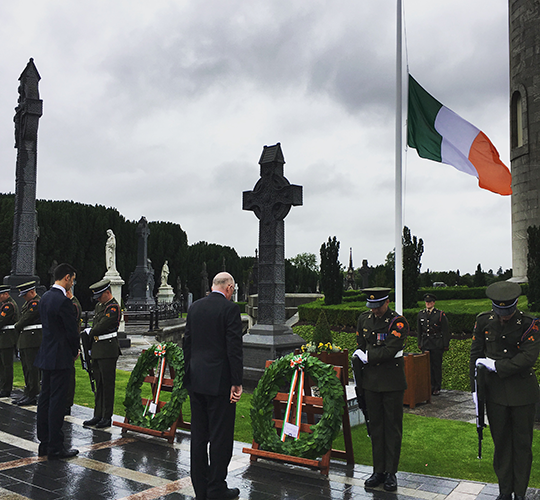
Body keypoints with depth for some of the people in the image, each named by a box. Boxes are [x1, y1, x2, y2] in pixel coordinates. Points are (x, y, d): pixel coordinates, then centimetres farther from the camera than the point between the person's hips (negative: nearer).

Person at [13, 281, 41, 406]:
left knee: (32, 367, -6)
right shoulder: (28, 303, 20)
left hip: (33, 338, -10)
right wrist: (19, 327, 3)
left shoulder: (36, 303, -13)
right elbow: (22, 320, 20)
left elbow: (25, 320, -15)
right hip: (24, 339, 10)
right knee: (26, 367, 13)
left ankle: (32, 395, -2)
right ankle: (28, 393, 19)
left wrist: (17, 327, 1)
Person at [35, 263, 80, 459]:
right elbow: (72, 331, -16)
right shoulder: (64, 301, -19)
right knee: (57, 401, -3)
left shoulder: (45, 297, 10)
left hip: (46, 355, 9)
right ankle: (55, 448, 3)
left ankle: (44, 443, 22)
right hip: (59, 356, -9)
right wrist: (75, 351, 2)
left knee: (45, 398, 13)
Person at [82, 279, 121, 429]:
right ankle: (98, 416, 21)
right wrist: (90, 347, 12)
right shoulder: (99, 305, 16)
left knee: (108, 384, -2)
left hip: (108, 351, -9)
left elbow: (101, 326, -18)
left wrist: (89, 333, 1)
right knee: (99, 383, 13)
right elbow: (95, 326, 18)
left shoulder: (113, 307, -13)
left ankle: (107, 417, 5)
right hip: (97, 350, 9)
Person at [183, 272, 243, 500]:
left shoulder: (195, 307, 8)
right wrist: (237, 382, -11)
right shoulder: (230, 309, -11)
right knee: (221, 436, 3)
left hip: (196, 380, 7)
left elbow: (187, 342, 13)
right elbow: (234, 347, -15)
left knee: (198, 434, 13)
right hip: (219, 381, -7)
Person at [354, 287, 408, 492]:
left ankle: (391, 473, 15)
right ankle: (378, 471, 21)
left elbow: (389, 351, -20)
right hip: (371, 381, 5)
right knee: (375, 426, 11)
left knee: (393, 427, 4)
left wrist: (367, 357, -10)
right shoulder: (364, 319, 5)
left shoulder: (398, 322, -12)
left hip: (392, 382, -5)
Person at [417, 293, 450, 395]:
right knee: (428, 366, 5)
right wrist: (419, 344, 13)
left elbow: (446, 331, -1)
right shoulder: (421, 314, 9)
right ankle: (431, 386, 14)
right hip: (425, 345, 4)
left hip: (437, 345, -4)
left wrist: (446, 345, -4)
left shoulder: (440, 314, -3)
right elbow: (419, 331, 17)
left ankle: (437, 388, 7)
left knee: (437, 366, 0)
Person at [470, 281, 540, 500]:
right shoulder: (484, 322, -2)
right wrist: (475, 387, 2)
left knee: (522, 442, 8)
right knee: (501, 441, 10)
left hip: (522, 392, -2)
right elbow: (476, 355, 4)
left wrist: (496, 366, -17)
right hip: (495, 391, 2)